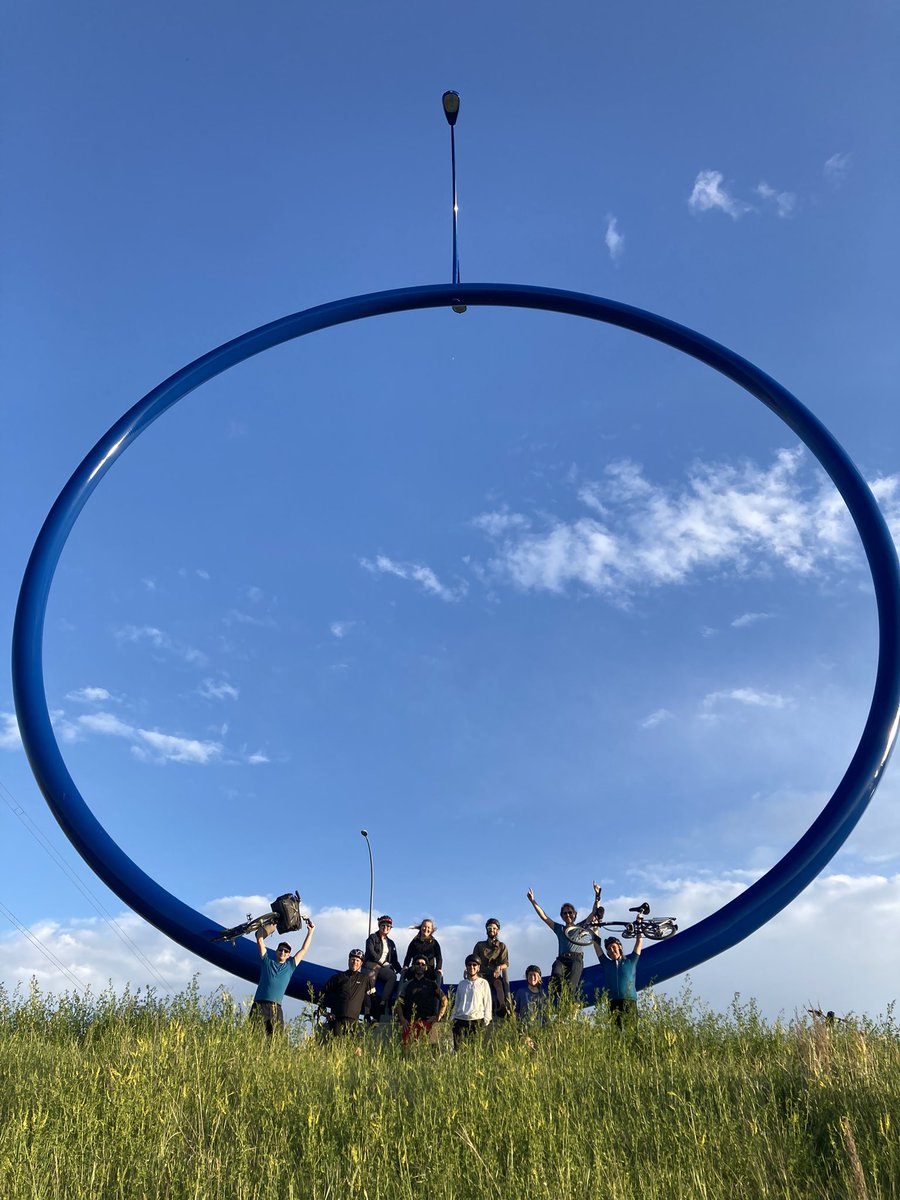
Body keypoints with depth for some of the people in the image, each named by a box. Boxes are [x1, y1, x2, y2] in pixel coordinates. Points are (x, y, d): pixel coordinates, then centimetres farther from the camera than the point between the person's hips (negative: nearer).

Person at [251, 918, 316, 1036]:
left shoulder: (290, 966, 19)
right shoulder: (267, 961, 14)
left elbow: (303, 949, 24)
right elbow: (260, 940, 13)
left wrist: (310, 931, 27)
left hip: (277, 1009, 2)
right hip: (260, 1005, -2)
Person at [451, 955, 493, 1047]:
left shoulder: (483, 983, 7)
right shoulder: (462, 984, 17)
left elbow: (487, 1003, 5)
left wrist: (486, 1020, -2)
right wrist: (454, 1017, 13)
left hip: (477, 1020, -3)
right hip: (460, 1019, 3)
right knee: (457, 1047, -7)